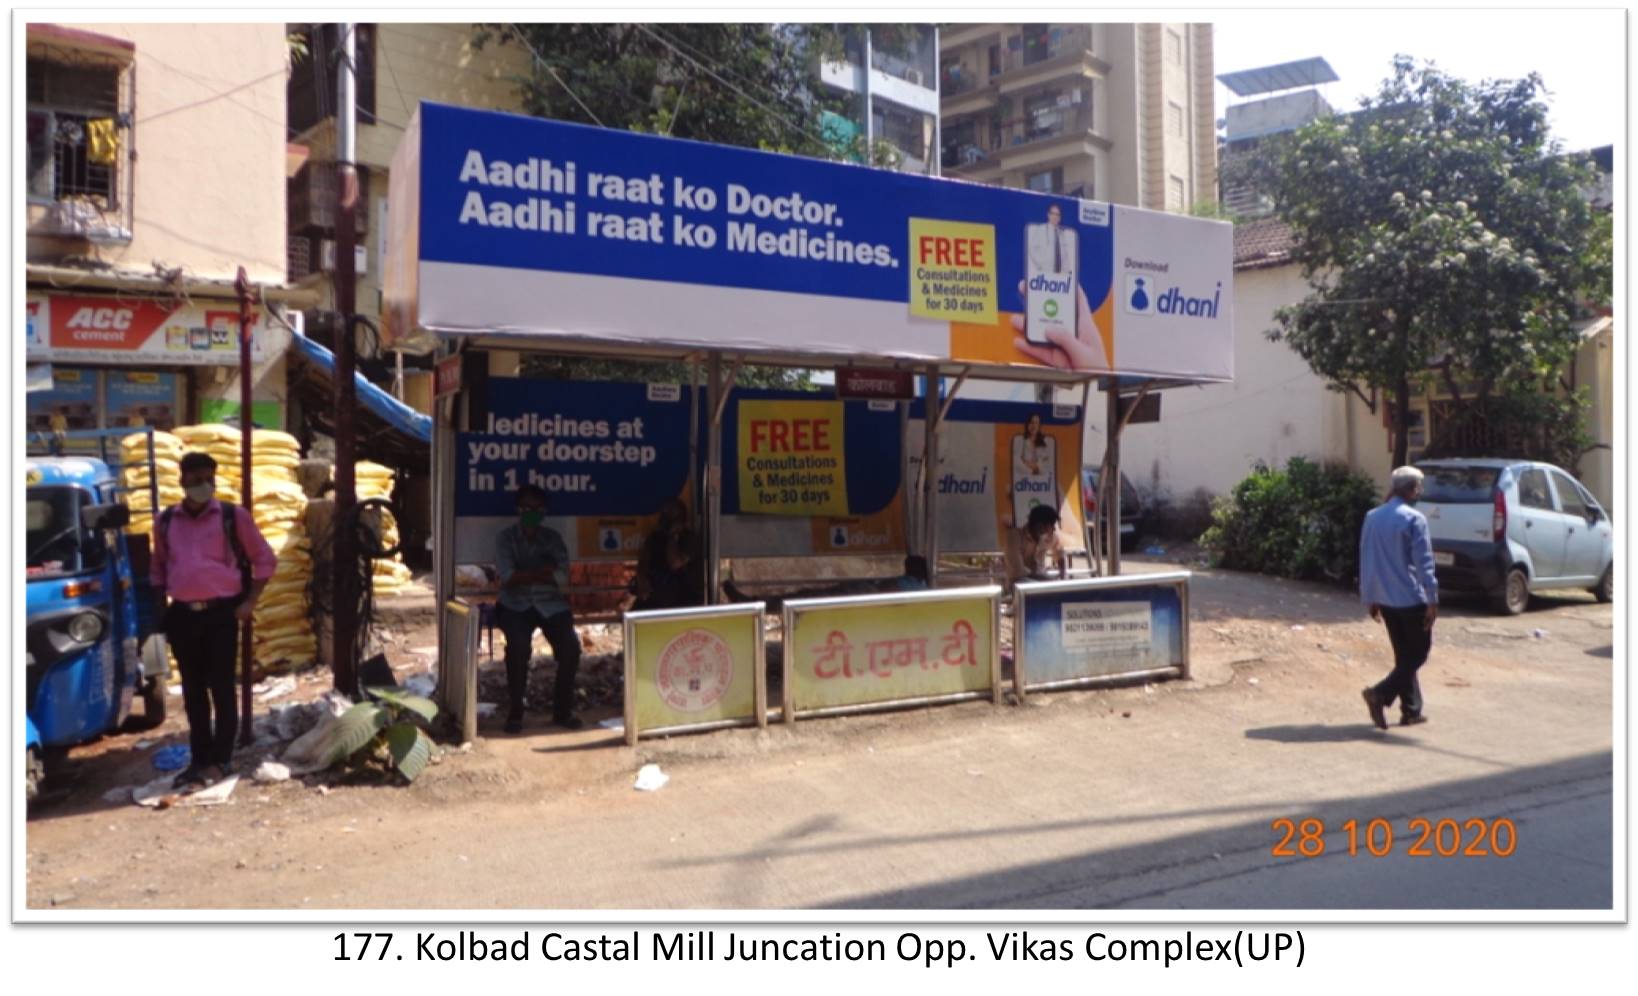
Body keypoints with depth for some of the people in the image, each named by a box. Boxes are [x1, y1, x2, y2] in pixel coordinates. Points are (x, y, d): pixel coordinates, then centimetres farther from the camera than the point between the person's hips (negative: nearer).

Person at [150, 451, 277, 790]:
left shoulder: (233, 516, -2)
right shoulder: (166, 521, 9)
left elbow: (265, 559, 2)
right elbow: (158, 567, 20)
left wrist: (250, 601, -5)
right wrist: (161, 608, 11)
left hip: (221, 613, -4)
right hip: (182, 615, 4)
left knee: (221, 689, -1)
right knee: (193, 690, 11)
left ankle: (220, 761, 7)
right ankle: (199, 759, 20)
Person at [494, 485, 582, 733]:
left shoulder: (553, 538, 9)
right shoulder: (506, 537, 4)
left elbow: (562, 577, -3)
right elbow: (506, 577, -10)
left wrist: (523, 576, -8)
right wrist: (544, 572, -8)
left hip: (550, 603, 2)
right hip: (516, 604, -2)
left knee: (571, 645, -23)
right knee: (519, 645, -32)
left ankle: (562, 710, -5)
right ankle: (515, 711, -15)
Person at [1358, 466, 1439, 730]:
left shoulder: (1372, 517, 7)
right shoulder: (1414, 519, -13)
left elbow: (1366, 560, 12)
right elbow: (1424, 563, -16)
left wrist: (1370, 599, 17)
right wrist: (1433, 599, -13)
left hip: (1385, 600, 7)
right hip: (1411, 599, -7)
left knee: (1403, 654, 15)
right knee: (1418, 653, 4)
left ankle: (1411, 710, 18)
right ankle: (1381, 693, -13)